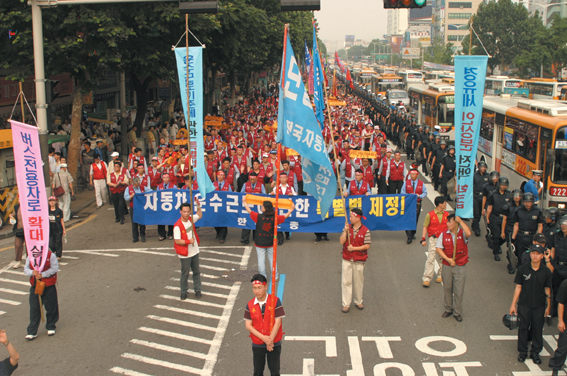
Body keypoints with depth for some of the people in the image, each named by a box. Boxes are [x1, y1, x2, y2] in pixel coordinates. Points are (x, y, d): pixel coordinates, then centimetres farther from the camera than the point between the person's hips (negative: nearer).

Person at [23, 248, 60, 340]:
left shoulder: (51, 255, -7)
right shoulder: (30, 257, 6)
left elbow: (55, 268, -13)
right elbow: (26, 269, 3)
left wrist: (42, 275, -20)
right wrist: (32, 272, -20)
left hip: (49, 287, -3)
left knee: (51, 308, 8)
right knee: (34, 309, 4)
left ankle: (51, 327, 28)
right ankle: (32, 332, 9)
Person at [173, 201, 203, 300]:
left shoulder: (191, 219, -2)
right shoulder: (177, 226, -22)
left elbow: (199, 215, 17)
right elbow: (177, 241, -21)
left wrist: (198, 206, 3)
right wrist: (189, 241, -22)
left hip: (195, 252, 6)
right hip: (184, 254, -6)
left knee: (196, 272, 16)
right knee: (185, 274, 8)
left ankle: (197, 290, 29)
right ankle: (184, 292, 24)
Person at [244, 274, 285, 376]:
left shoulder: (275, 301, -11)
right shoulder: (250, 305, -4)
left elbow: (277, 322, -13)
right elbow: (248, 325, -6)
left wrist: (270, 340, -15)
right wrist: (263, 338, -17)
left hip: (274, 344, -2)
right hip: (257, 344, 2)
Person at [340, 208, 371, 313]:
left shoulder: (365, 231, -7)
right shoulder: (347, 228, 2)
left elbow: (367, 246, -10)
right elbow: (342, 242, -5)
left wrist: (354, 248, -15)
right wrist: (345, 232, -17)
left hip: (359, 261, -2)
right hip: (347, 260, 2)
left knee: (358, 282, 9)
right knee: (346, 281, 0)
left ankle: (358, 301, 26)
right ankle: (346, 304, 6)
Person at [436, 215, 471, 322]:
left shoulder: (462, 233, -5)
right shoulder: (444, 235, 1)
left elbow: (468, 233, -30)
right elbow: (438, 248, -3)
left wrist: (460, 221, -23)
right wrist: (448, 259, -13)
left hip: (460, 266, -2)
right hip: (447, 266, 2)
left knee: (459, 291, 2)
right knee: (447, 289, 12)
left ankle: (457, 312, 16)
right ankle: (448, 309, 29)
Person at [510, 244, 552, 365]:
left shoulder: (546, 272, -4)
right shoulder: (522, 269, -6)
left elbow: (547, 290, 4)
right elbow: (518, 287, -2)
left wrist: (548, 306, 5)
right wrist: (513, 304, -1)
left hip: (539, 306, 1)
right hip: (524, 305, -1)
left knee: (537, 330, 9)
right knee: (523, 328, 9)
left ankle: (535, 352, 26)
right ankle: (522, 352, 25)